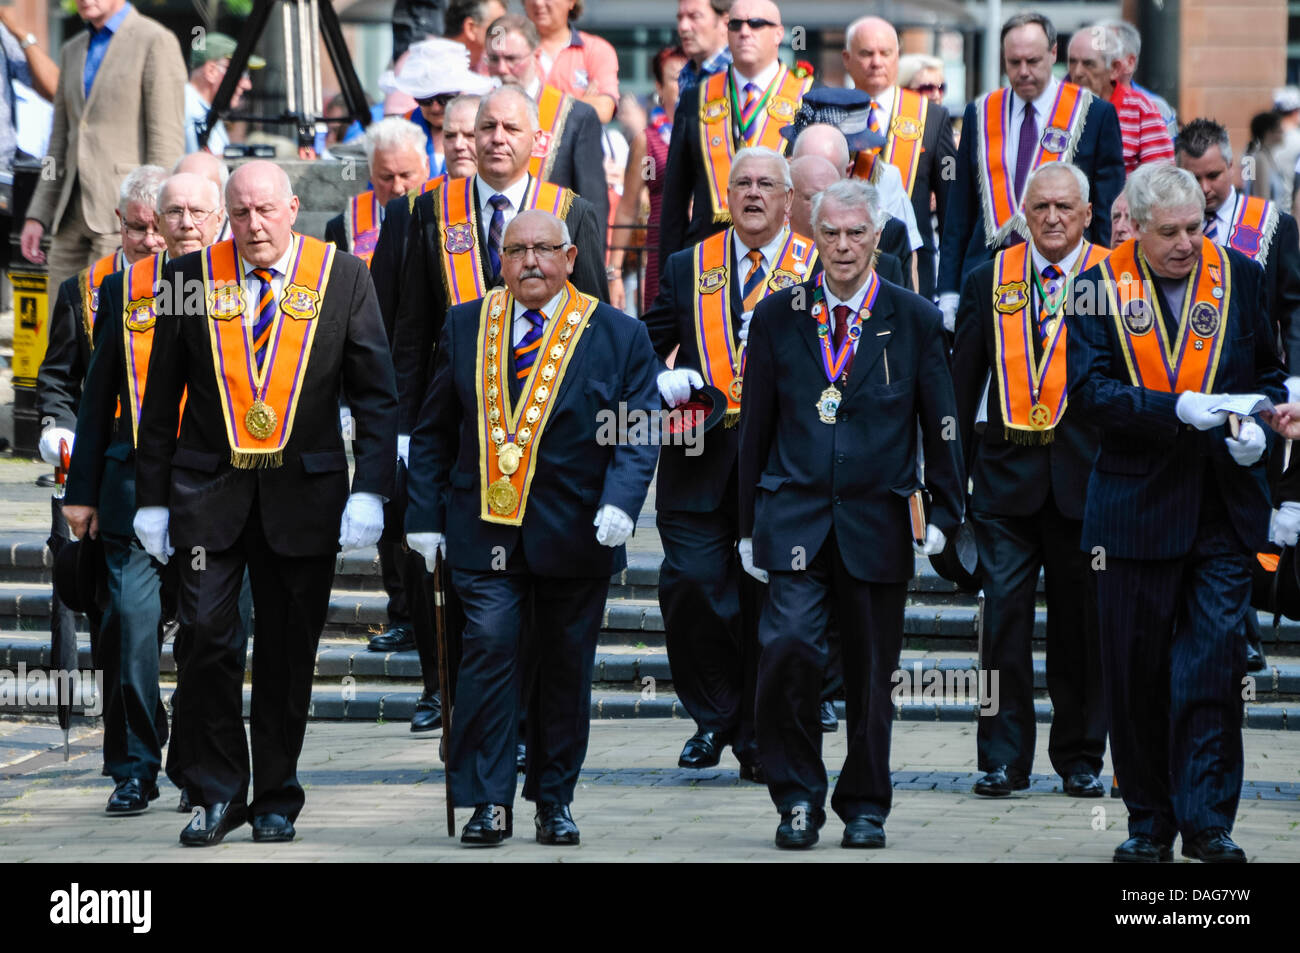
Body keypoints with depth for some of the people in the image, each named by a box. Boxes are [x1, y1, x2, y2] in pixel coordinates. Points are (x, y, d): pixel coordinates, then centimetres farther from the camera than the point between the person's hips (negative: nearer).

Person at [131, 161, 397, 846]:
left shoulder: (343, 278, 1)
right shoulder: (188, 279, 3)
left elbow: (376, 395, 2)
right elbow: (161, 398, 8)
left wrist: (370, 491, -8)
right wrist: (152, 498, 4)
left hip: (304, 493, 0)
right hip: (208, 488, 0)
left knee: (289, 651, 5)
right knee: (208, 636, -9)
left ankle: (276, 798, 18)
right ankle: (216, 794, 3)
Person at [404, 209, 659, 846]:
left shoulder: (619, 335, 3)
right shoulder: (465, 326, 8)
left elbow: (638, 434, -2)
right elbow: (434, 431, 11)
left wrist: (619, 502, -19)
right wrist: (426, 517, 4)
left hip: (575, 532, 0)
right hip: (485, 528, 0)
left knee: (565, 667, 7)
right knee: (489, 649, -12)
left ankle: (554, 800, 20)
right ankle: (488, 801, -7)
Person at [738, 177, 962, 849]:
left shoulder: (914, 320, 4)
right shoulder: (777, 317, 6)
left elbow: (941, 425, 8)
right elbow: (756, 427, 9)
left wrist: (945, 512, 3)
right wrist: (749, 525, 8)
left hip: (877, 520, 0)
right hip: (794, 517, 0)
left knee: (871, 673, 5)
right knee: (788, 646, -18)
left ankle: (864, 807, 21)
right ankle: (797, 795, -4)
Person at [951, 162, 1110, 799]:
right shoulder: (990, 280, 8)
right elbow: (963, 381, 11)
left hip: (1086, 476, -1)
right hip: (1008, 472, 1)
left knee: (1082, 621, 6)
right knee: (1004, 612, -4)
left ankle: (1080, 757, 17)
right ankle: (1003, 758, 2)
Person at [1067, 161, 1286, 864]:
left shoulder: (1239, 277, 5)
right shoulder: (1100, 287, 0)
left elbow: (1270, 373, 14)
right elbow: (1089, 391, -9)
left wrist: (1258, 425, -7)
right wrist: (1176, 410, -20)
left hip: (1224, 503, 0)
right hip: (1135, 505, 0)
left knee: (1215, 659, -7)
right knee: (1136, 671, 4)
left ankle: (1207, 819, -2)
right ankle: (1149, 819, 15)